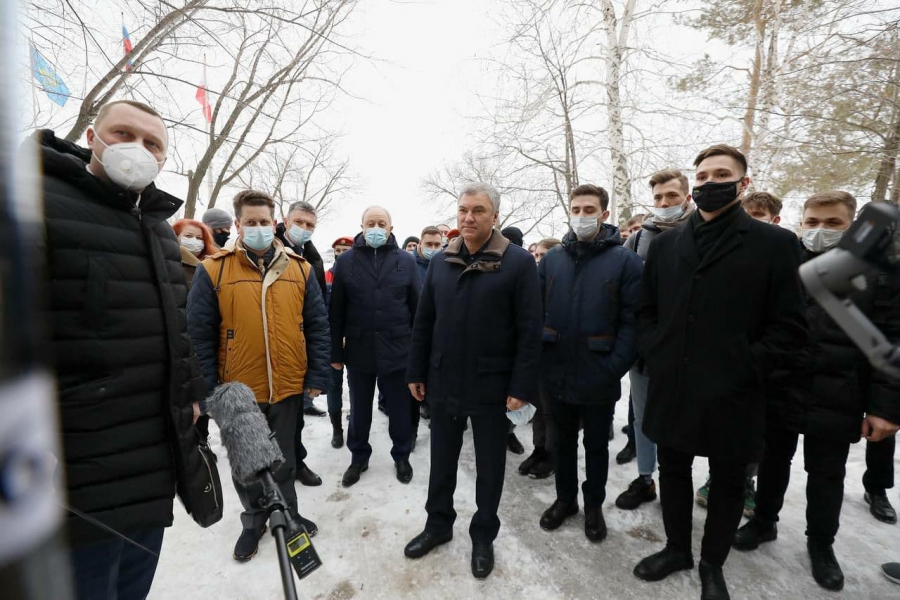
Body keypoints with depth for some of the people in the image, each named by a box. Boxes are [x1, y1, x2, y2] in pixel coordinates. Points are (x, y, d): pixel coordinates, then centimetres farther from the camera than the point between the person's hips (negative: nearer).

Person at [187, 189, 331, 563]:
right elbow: (199, 335, -4)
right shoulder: (213, 270, -6)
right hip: (238, 391, 0)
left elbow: (318, 327, -1)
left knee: (283, 460, 20)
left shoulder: (300, 269, -2)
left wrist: (317, 376, -4)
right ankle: (254, 521, 44)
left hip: (288, 387, 1)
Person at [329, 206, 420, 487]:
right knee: (359, 410, 17)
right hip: (358, 350, 1)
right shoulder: (346, 261, 0)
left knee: (399, 409, 15)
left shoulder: (406, 261, -1)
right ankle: (359, 457, 38)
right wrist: (335, 352, 0)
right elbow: (336, 311, 1)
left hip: (397, 349, 0)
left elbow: (417, 309, 1)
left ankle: (402, 456, 37)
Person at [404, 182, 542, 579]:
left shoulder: (518, 262, -9)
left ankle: (483, 535, 40)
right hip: (443, 382, 4)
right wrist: (416, 372, 7)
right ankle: (438, 524, 43)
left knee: (489, 467, 16)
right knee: (441, 461, 20)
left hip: (492, 386, -3)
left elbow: (529, 330, -11)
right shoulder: (440, 262, 4)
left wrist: (521, 387, -14)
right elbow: (423, 322, 7)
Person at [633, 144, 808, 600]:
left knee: (727, 482, 16)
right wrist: (654, 357, -2)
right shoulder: (664, 244, 6)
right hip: (670, 387, 3)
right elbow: (646, 310, 10)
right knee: (673, 472, 17)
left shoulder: (775, 243, -2)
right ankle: (677, 549, 41)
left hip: (732, 393, -2)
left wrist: (746, 369, -12)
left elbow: (789, 326, -4)